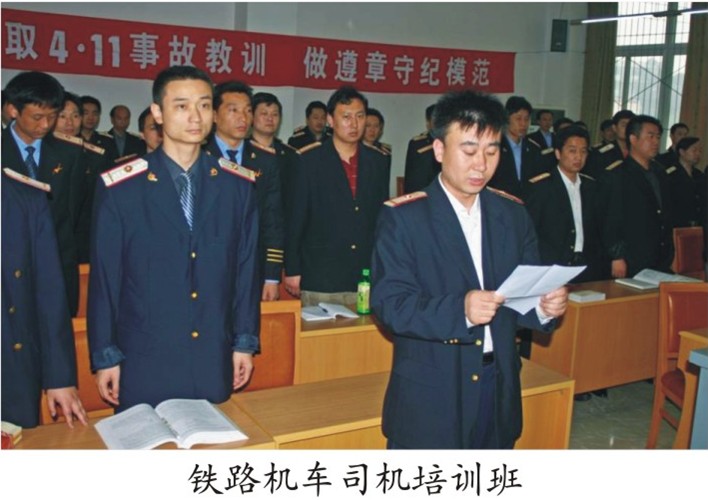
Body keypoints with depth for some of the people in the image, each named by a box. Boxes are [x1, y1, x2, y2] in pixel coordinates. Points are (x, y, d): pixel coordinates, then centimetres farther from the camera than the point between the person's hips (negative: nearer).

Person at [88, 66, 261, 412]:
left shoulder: (238, 185, 3)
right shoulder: (119, 187, -6)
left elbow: (247, 267, 5)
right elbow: (104, 276, -3)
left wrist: (245, 342, 5)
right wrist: (105, 356, -1)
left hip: (215, 363, 3)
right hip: (144, 363, -2)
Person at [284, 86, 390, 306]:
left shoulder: (378, 161, 8)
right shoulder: (309, 160, -2)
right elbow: (296, 218, -2)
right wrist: (292, 270, -3)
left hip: (367, 277, 3)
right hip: (320, 278, -2)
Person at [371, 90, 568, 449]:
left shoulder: (513, 214, 7)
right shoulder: (402, 217, -9)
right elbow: (389, 302, -17)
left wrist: (545, 307, -15)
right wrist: (459, 310, -31)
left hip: (498, 391, 5)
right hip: (429, 396, -5)